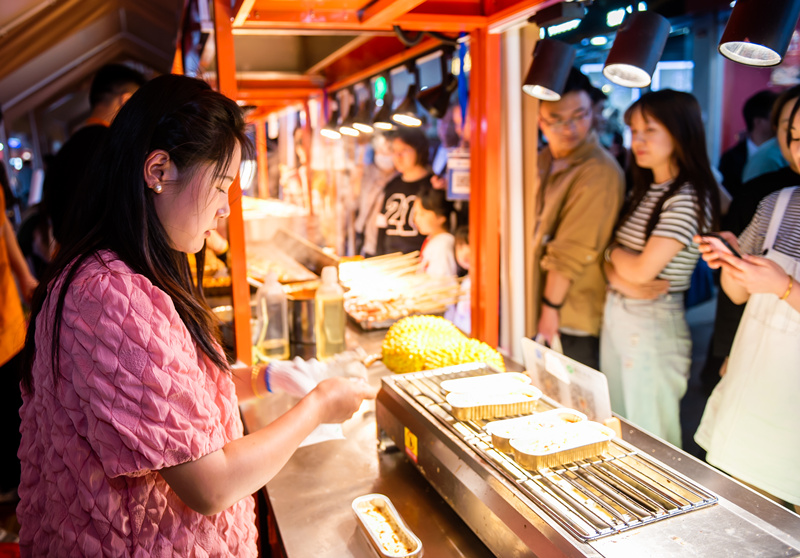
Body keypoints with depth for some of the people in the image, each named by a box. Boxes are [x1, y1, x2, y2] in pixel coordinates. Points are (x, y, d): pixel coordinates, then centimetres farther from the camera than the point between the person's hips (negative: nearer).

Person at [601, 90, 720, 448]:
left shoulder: (689, 198, -16)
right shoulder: (644, 191, 10)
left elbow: (643, 270, -22)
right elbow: (611, 260, 8)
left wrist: (613, 251, -3)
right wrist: (622, 280, -13)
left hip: (653, 325, -8)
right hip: (615, 315, 8)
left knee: (648, 439, 9)